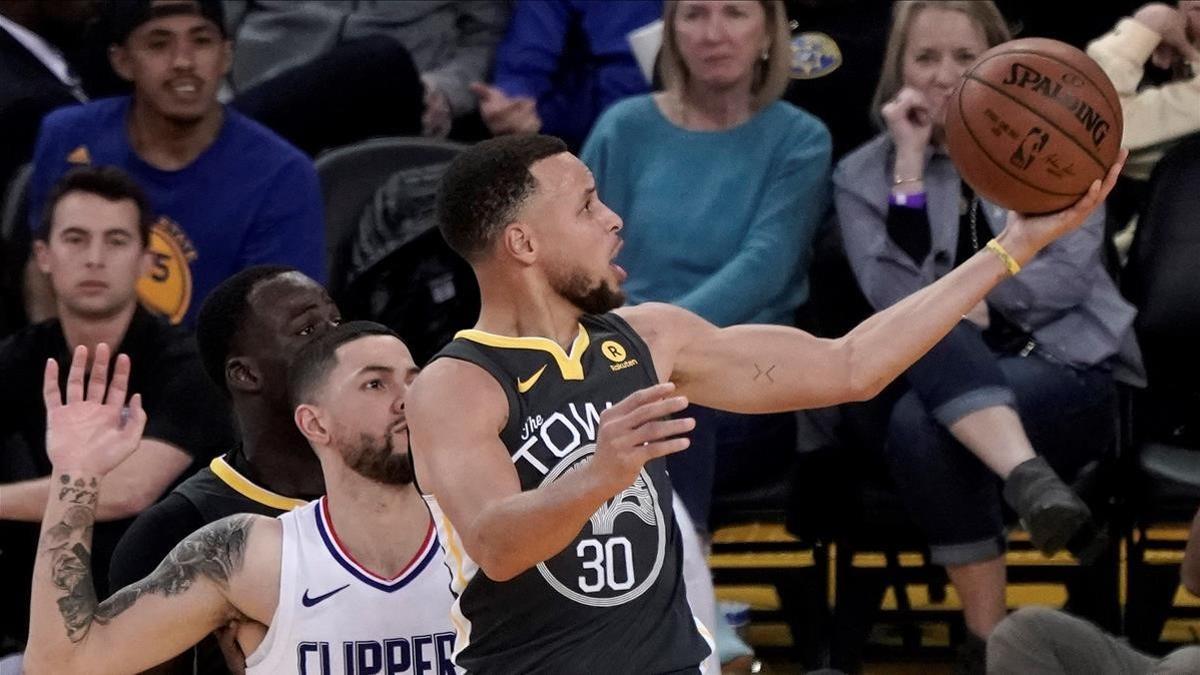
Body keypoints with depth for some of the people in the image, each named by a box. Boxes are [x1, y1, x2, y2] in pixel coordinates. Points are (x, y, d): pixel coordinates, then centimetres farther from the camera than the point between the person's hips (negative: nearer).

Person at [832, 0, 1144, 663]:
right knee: (929, 332, -36)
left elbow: (1067, 273, -3)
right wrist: (911, 167, -10)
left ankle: (988, 633, -38)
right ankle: (1031, 480, -53)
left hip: (1069, 366, -1)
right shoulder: (863, 176, 8)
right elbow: (897, 299, -7)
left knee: (922, 425, -33)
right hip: (946, 377, 2)